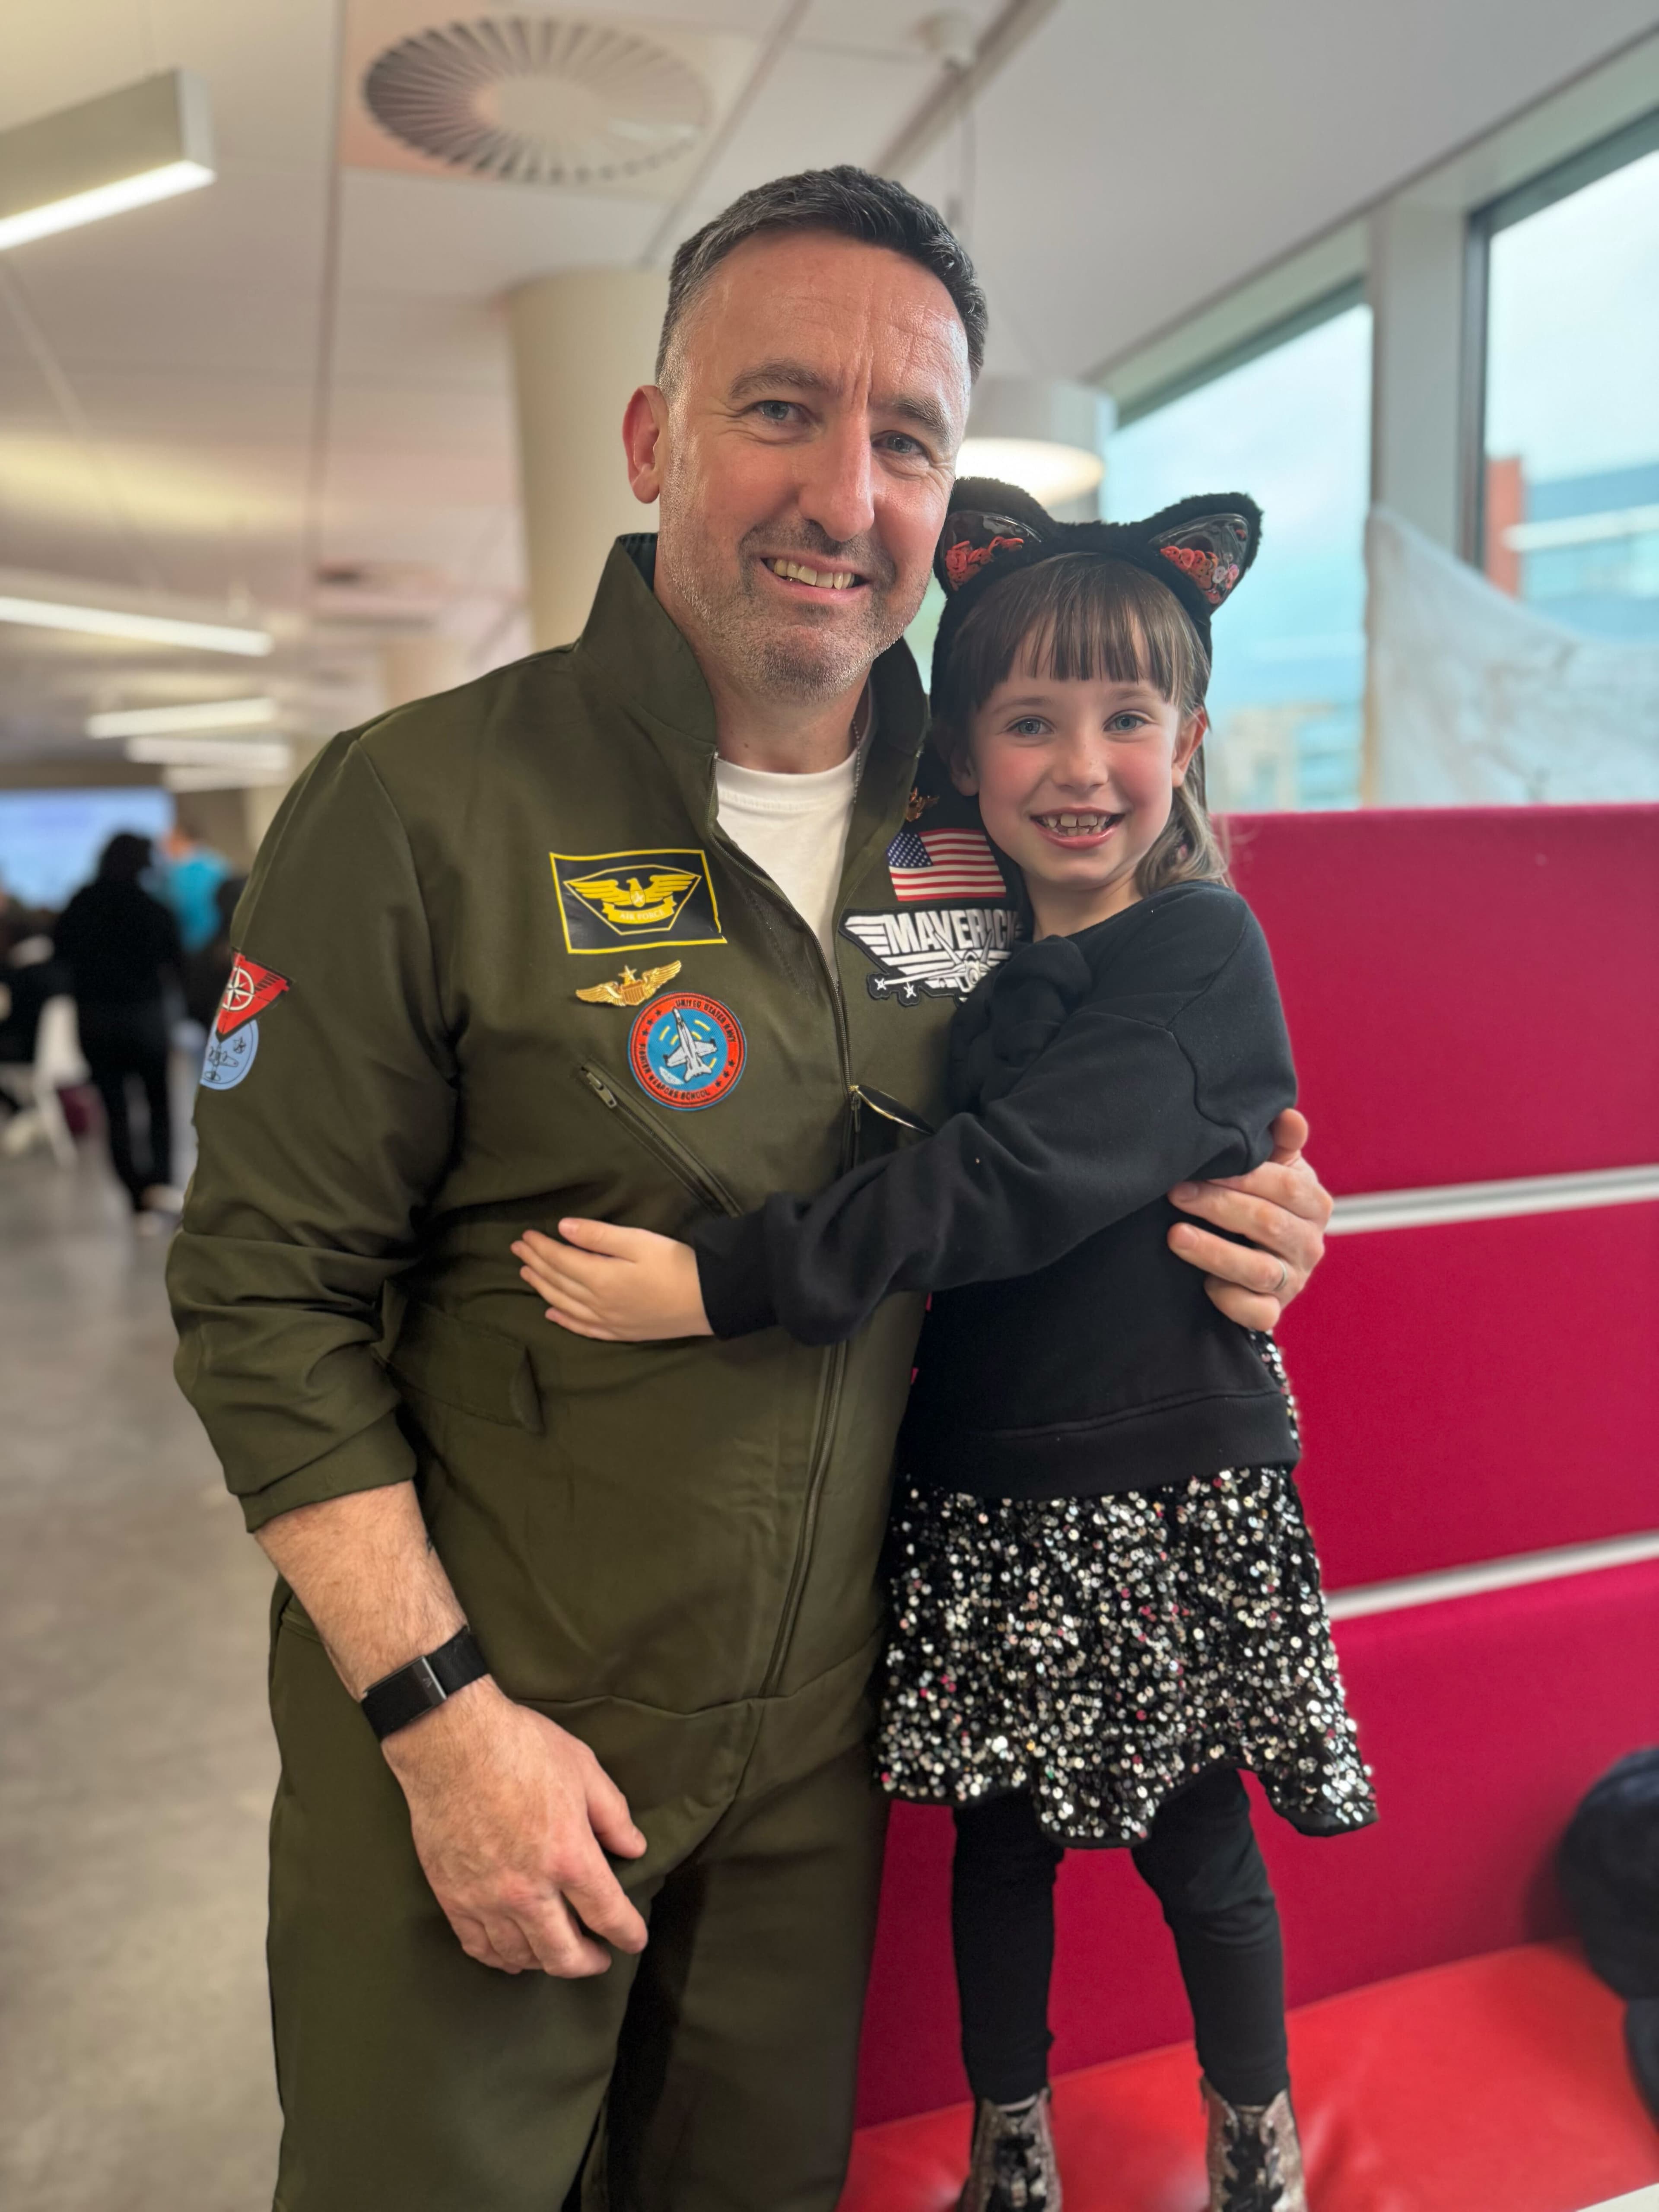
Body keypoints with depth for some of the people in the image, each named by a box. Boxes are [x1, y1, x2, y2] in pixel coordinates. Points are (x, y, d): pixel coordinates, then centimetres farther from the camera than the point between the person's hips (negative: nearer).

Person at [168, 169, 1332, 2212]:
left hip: (817, 1735, 5)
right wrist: (443, 1712, -16)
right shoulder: (419, 812, -16)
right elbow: (267, 1302, -13)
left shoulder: (984, 822, -1)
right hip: (472, 1718, -4)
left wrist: (1213, 1237, -7)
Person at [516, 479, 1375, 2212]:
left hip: (1167, 1501, -4)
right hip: (982, 1500, 4)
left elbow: (1015, 1179, -27)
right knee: (997, 1839, 16)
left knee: (1196, 1850, 13)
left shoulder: (1203, 953, -13)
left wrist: (730, 1279, -32)